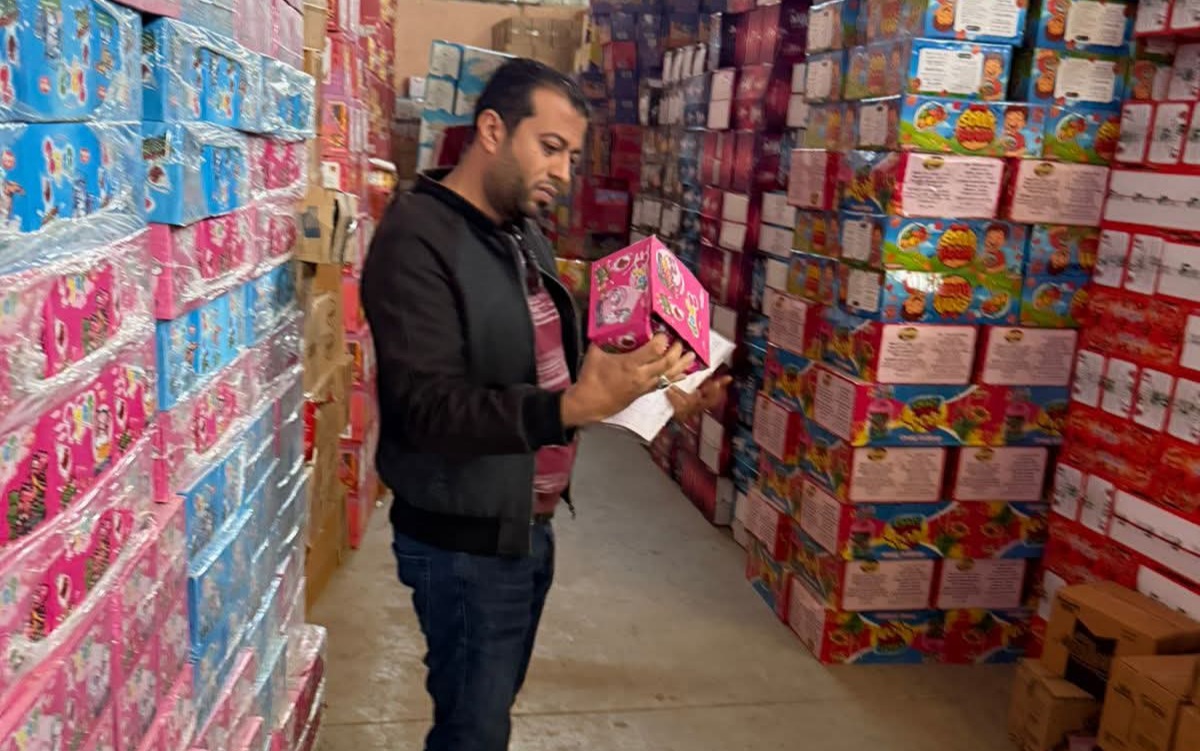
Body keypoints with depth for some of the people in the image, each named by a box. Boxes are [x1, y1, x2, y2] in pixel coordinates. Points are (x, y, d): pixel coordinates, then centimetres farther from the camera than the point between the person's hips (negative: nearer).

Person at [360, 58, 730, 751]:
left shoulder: (526, 235, 8)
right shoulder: (417, 242, -21)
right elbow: (425, 409, -30)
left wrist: (658, 396, 3)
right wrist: (574, 408, -41)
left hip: (529, 524, 8)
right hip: (464, 540, -8)